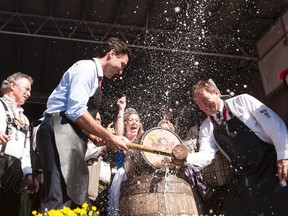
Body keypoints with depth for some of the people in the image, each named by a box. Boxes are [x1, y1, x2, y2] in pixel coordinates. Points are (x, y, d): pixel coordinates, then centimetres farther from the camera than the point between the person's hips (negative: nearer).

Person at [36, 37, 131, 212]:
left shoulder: (94, 75, 27)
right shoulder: (87, 68, -3)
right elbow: (76, 111, -18)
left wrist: (102, 137, 12)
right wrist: (109, 136, -12)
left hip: (69, 135, 10)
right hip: (59, 132, -10)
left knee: (75, 201, 5)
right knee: (60, 199, -20)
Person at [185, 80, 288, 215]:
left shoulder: (242, 101, -1)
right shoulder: (206, 128, 7)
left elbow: (275, 124, -6)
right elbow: (205, 156, -6)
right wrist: (185, 158, -25)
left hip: (274, 165, -3)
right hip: (245, 178, 4)